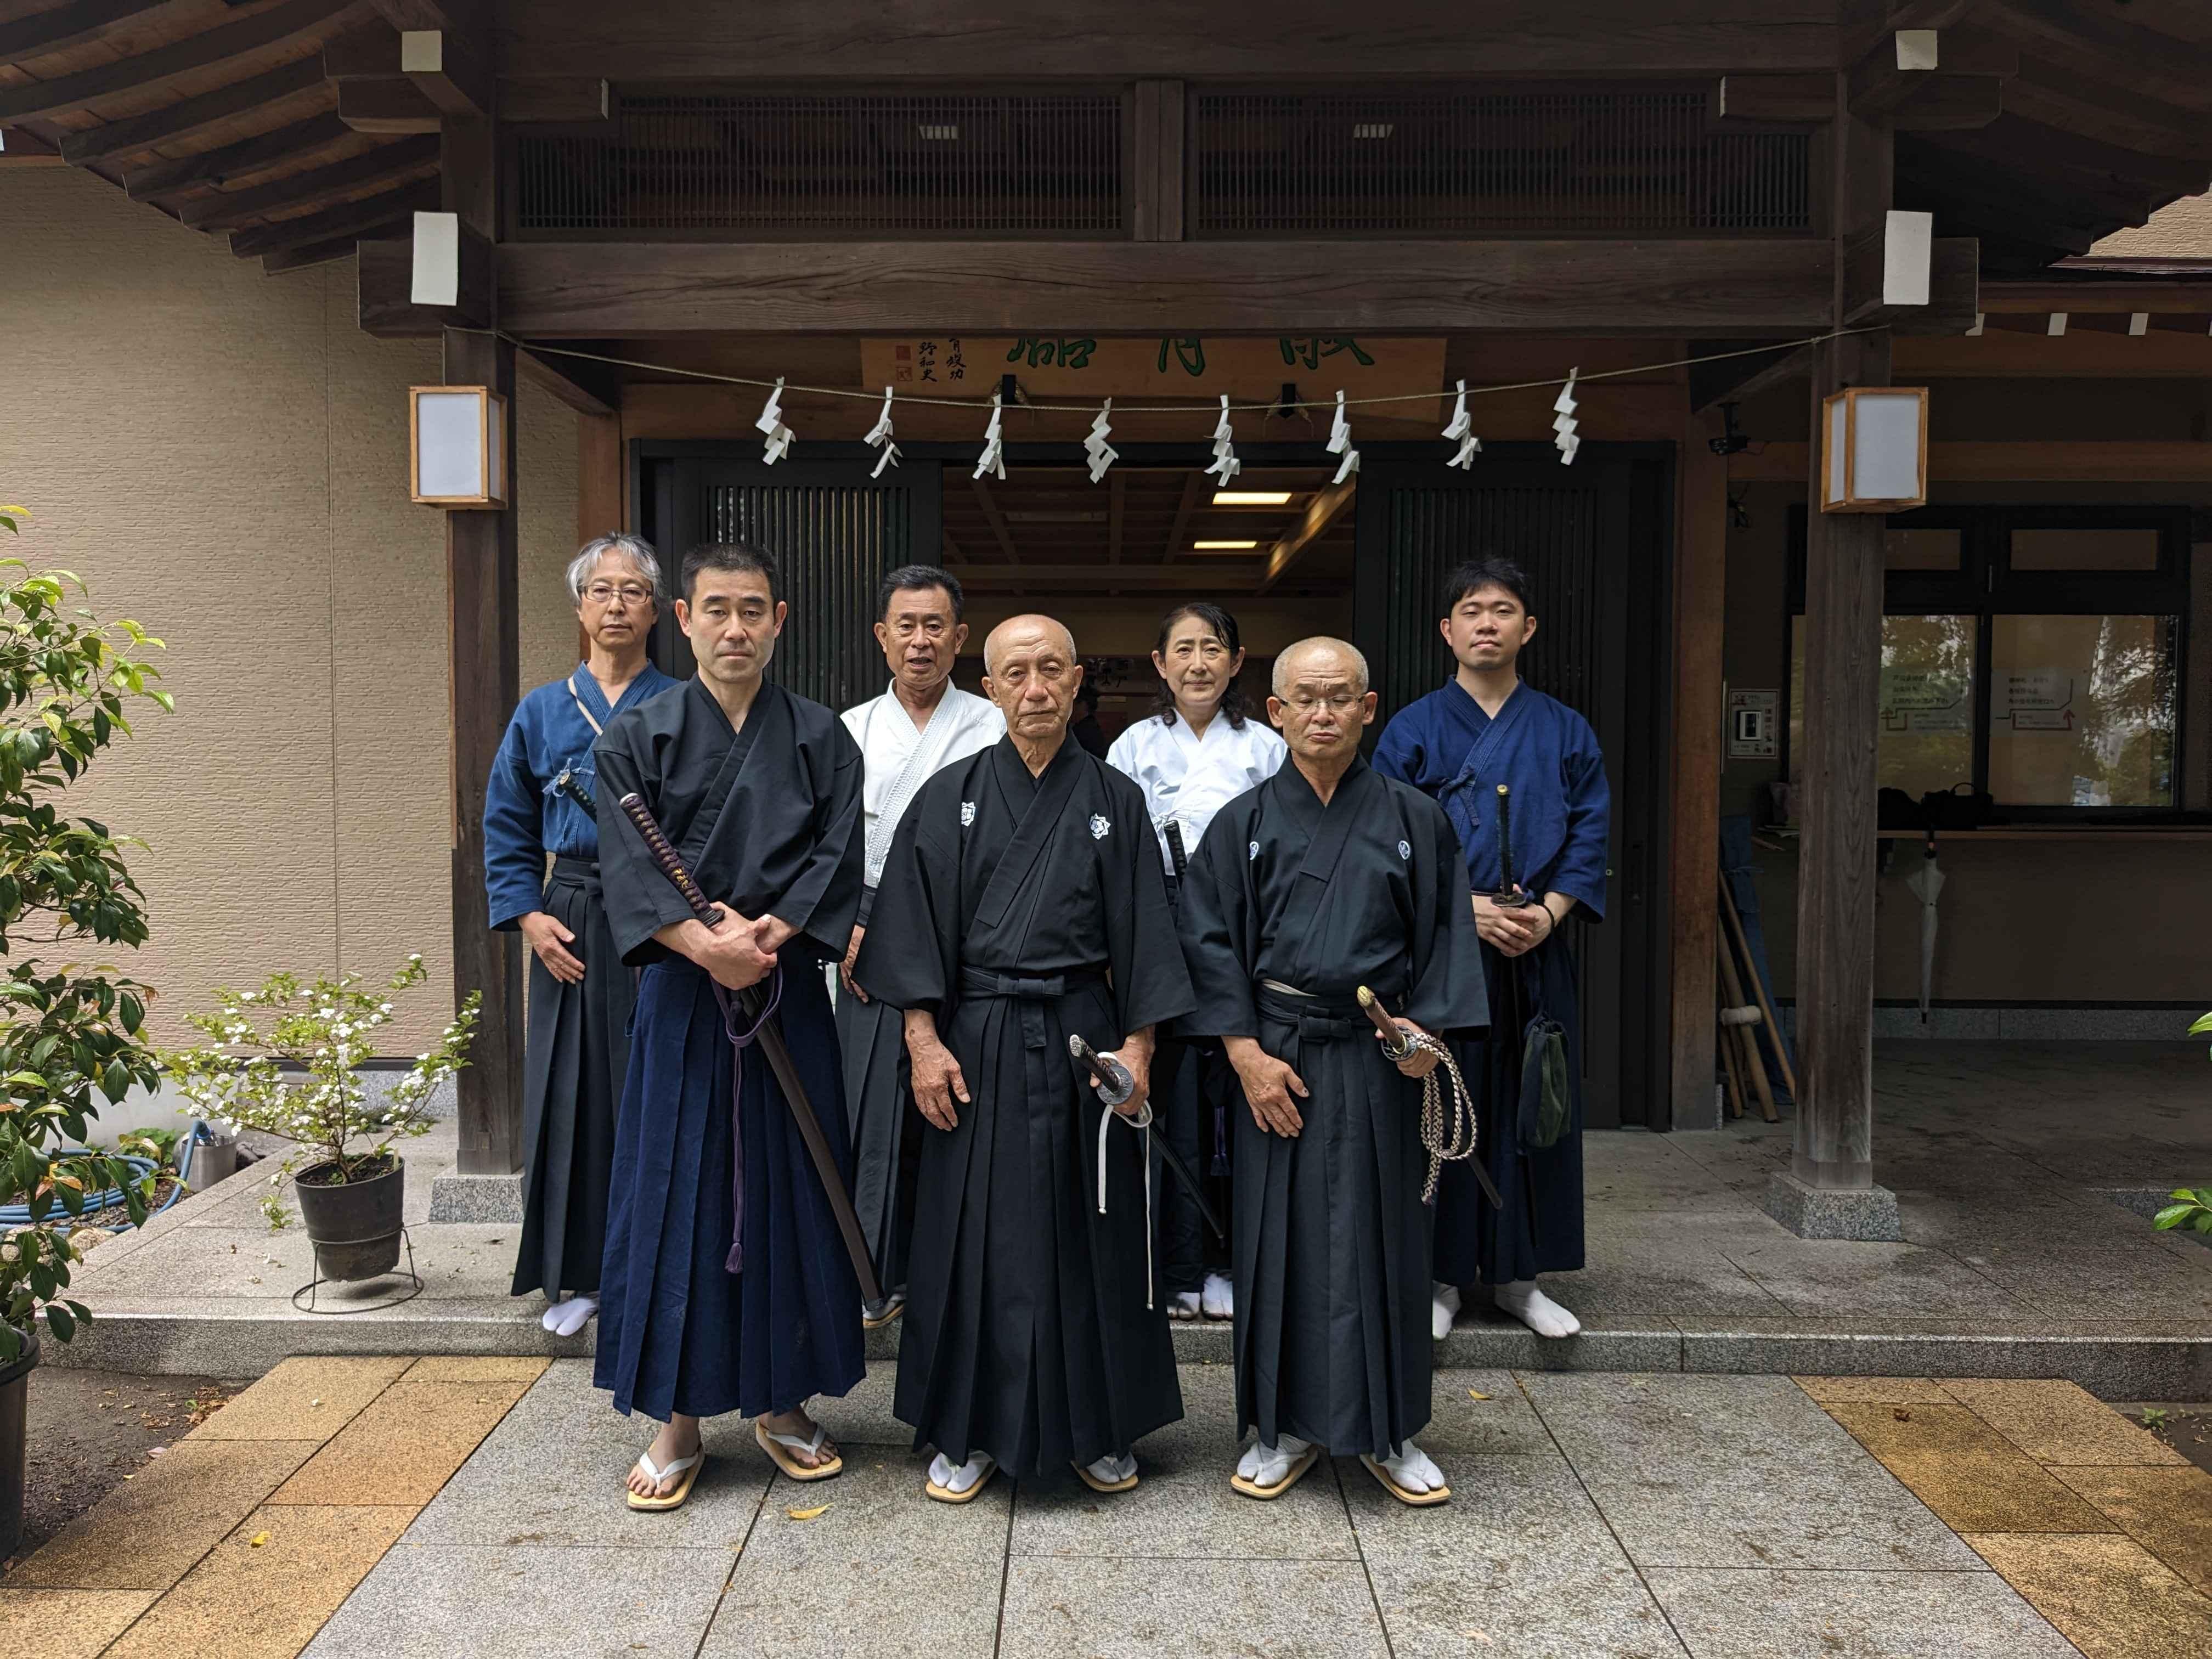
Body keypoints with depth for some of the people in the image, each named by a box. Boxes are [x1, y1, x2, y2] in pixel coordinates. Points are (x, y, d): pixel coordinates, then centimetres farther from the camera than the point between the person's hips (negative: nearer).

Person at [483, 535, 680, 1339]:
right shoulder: (541, 713, 9)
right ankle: (580, 1273, 20)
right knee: (572, 1095, 6)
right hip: (571, 931, 3)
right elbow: (507, 830, 12)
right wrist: (529, 915, -1)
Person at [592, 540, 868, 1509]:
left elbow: (836, 859, -4)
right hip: (681, 994, -1)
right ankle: (677, 1420, 17)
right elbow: (630, 869, -9)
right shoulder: (637, 739, 3)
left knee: (788, 1192, 7)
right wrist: (706, 946, -24)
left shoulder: (822, 739, 6)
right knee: (676, 1193, 3)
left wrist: (766, 936, -19)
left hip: (789, 994, 1)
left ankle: (780, 1403, 23)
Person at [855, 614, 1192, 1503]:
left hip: (1084, 1032, 1)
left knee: (1088, 1231, 8)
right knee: (975, 1231, 5)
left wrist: (1137, 1044, -4)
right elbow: (915, 922, 1)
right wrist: (924, 1040, -7)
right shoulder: (950, 797, 2)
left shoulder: (1114, 799, 4)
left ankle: (1095, 1427, 23)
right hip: (977, 1037, 0)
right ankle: (968, 1430, 20)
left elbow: (1142, 930, 3)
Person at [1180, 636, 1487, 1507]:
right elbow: (1214, 944, 0)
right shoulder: (1243, 824, 1)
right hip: (1279, 1055, 0)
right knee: (1280, 1237, 6)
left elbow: (1444, 935, 4)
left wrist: (1430, 1026, -10)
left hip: (1378, 1058, 0)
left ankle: (1389, 1430, 23)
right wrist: (1248, 1054, -8)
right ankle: (1284, 1427, 22)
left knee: (1381, 1237, 7)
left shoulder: (1414, 819, 2)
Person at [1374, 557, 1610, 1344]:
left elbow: (1590, 835, 5)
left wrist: (1548, 911, -11)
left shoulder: (1566, 734, 8)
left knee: (1529, 1108, 7)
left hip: (1535, 953, 2)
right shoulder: (1414, 730, 1)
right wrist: (1462, 907, -16)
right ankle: (1438, 1273, 15)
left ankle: (1518, 1274, 21)